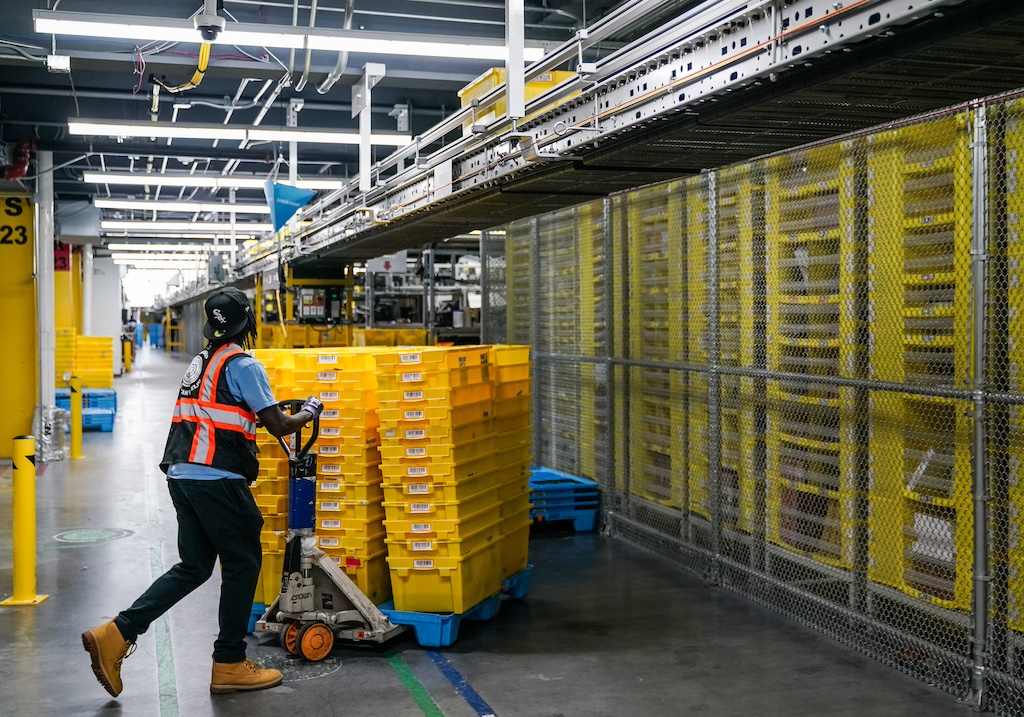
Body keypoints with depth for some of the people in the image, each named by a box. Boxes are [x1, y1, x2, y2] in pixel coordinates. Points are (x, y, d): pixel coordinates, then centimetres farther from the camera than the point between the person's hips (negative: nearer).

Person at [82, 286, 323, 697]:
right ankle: (229, 665, 10)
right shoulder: (243, 365, -8)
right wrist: (308, 413, 9)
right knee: (242, 563, 4)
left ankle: (116, 635, 6)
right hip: (217, 479, -8)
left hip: (182, 475, 8)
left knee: (193, 567, 14)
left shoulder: (200, 363, 18)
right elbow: (279, 426, -9)